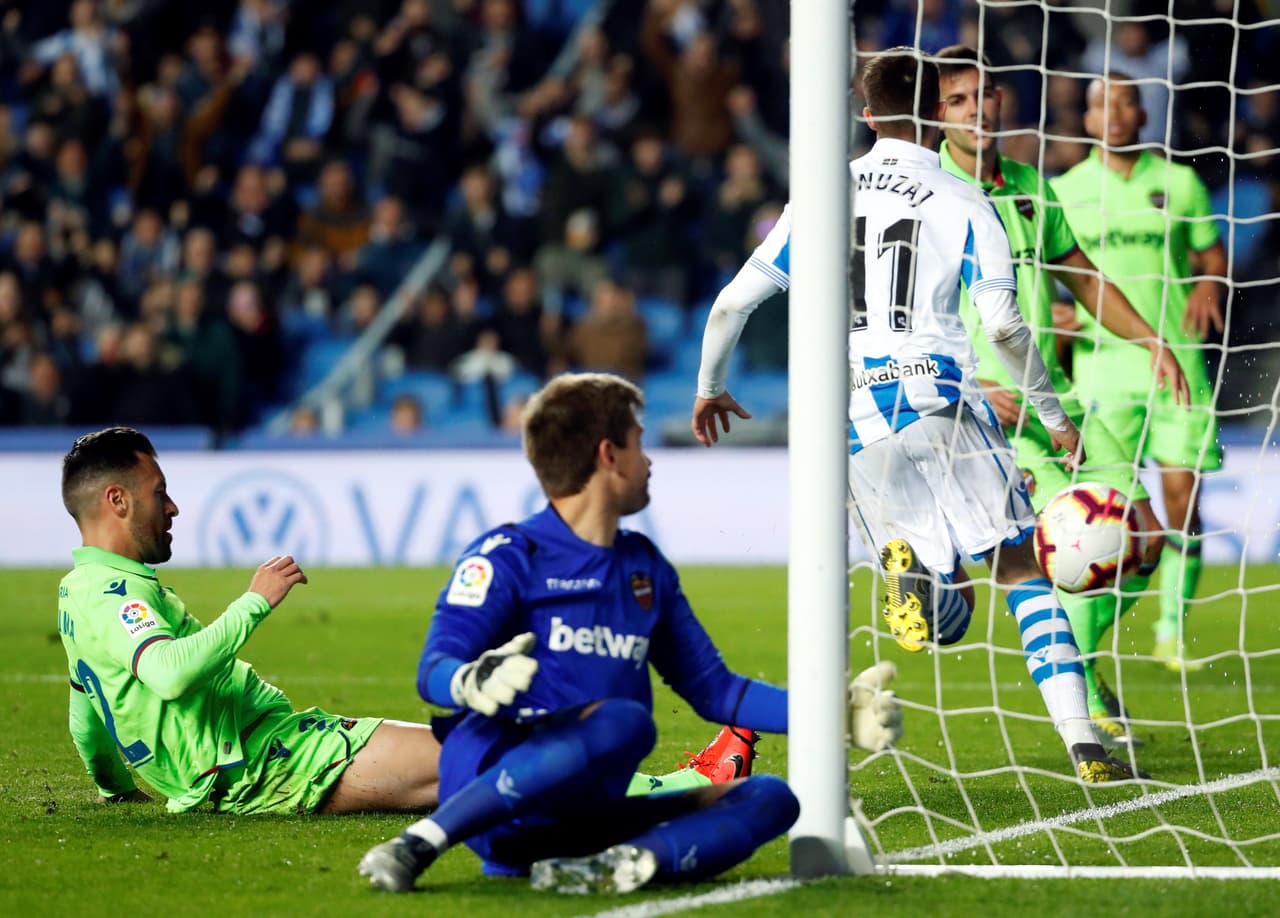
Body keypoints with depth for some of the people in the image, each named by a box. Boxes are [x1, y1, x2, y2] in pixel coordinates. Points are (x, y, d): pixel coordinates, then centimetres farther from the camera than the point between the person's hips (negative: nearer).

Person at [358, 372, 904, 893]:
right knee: (624, 721, -34)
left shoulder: (647, 569, 21)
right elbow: (433, 670, -11)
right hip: (488, 780, -7)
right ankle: (420, 843, -35)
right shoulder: (507, 557, 0)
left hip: (584, 819, 7)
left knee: (769, 799, -6)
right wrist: (474, 683, -36)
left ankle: (620, 864, -35)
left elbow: (712, 690, 27)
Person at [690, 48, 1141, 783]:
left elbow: (733, 302, 12)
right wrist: (1054, 416, 5)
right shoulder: (966, 204, 2)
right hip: (939, 402, -3)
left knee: (944, 611, 13)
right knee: (1023, 569, 2)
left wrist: (710, 388, 28)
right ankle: (1083, 744, -11)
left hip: (852, 416, 3)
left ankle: (909, 565, -24)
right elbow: (1002, 325, -7)